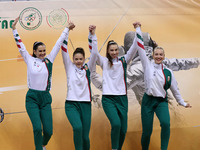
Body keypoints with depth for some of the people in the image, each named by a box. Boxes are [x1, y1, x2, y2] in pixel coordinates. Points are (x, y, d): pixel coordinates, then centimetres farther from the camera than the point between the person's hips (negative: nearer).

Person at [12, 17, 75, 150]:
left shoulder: (49, 60, 8)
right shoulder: (30, 60, 4)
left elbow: (58, 44, 9)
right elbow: (20, 46, 4)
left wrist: (67, 29, 10)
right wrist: (14, 29, 1)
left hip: (45, 98, 2)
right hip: (32, 98, -2)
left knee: (48, 131, -1)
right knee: (38, 128, -16)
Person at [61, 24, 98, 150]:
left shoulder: (88, 68, 8)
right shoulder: (70, 67, 6)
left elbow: (94, 53, -4)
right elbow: (64, 51, -3)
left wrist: (92, 35, -14)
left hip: (86, 104, 2)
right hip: (71, 104, -2)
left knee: (85, 136, 0)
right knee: (77, 128, -27)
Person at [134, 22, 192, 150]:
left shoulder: (168, 72, 6)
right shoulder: (148, 65, 1)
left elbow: (175, 89, 16)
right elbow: (141, 48, -2)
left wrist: (183, 103, 22)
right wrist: (138, 29, -2)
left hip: (162, 102, 1)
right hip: (148, 100, -1)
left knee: (166, 123, -27)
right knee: (147, 131, -2)